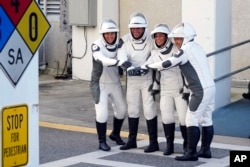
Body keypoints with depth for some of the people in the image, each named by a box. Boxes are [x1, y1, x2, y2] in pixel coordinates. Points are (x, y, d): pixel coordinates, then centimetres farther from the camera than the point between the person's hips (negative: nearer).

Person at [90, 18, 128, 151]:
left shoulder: (118, 44, -3)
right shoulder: (97, 45, -18)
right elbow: (101, 59, -36)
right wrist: (117, 61, -53)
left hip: (115, 83, 5)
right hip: (100, 84, -5)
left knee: (122, 109, 15)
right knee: (102, 113, -10)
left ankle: (115, 134, 39)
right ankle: (102, 141, 7)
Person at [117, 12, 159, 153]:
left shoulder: (151, 40, -10)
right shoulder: (125, 40, -3)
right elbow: (121, 56, -16)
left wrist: (155, 81, -15)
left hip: (147, 79, -4)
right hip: (132, 80, 4)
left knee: (149, 110, -4)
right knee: (132, 109, 12)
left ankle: (154, 142, 2)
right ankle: (132, 140, 24)